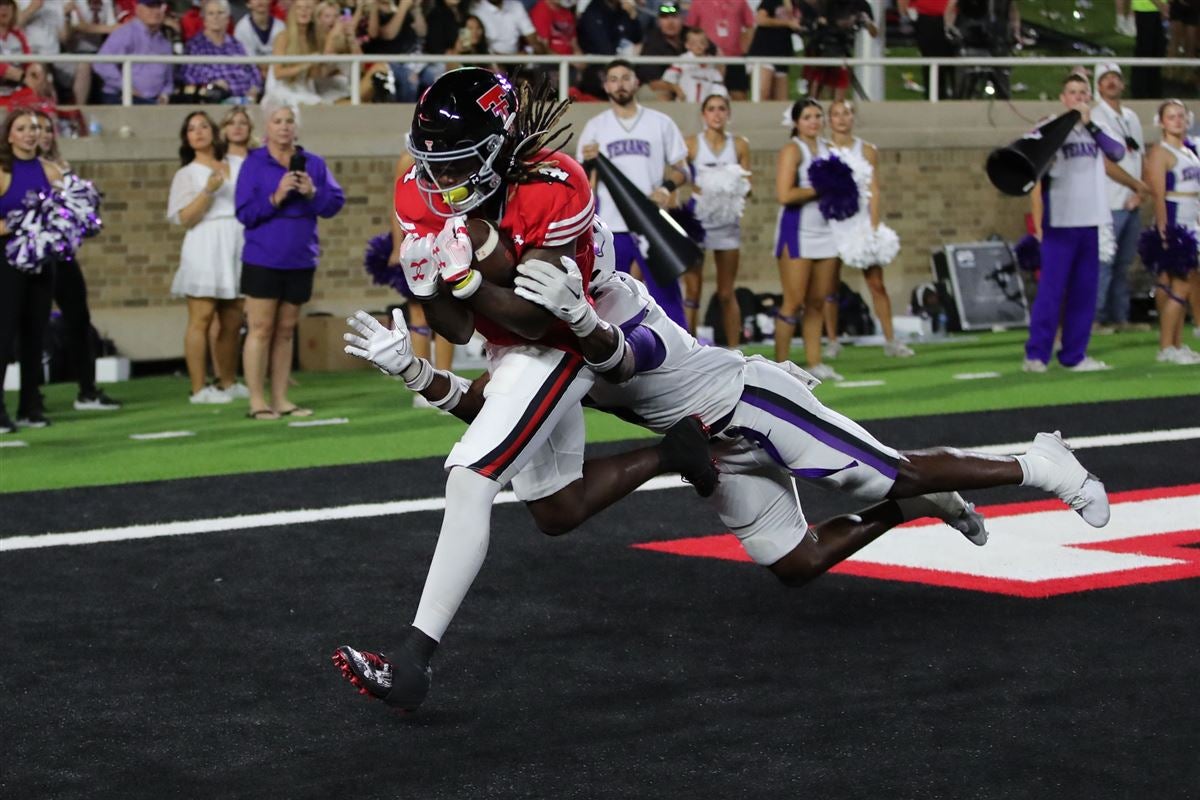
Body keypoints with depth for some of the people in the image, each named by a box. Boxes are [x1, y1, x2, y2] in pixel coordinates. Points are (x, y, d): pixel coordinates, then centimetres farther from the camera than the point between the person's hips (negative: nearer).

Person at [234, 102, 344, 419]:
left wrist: (313, 193, -15)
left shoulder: (313, 163, 7)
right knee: (261, 329, -3)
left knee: (286, 331, 9)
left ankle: (280, 399, 14)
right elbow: (245, 212, -7)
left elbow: (336, 203, 3)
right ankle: (257, 402, 0)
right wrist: (275, 197, -20)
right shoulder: (254, 164, -3)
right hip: (263, 259, -4)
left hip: (300, 261, 4)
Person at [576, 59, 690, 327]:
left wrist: (667, 187, -14)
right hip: (610, 227, 1)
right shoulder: (595, 127, 8)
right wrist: (588, 162, -14)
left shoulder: (661, 123, 6)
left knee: (667, 295, -3)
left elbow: (682, 169, 7)